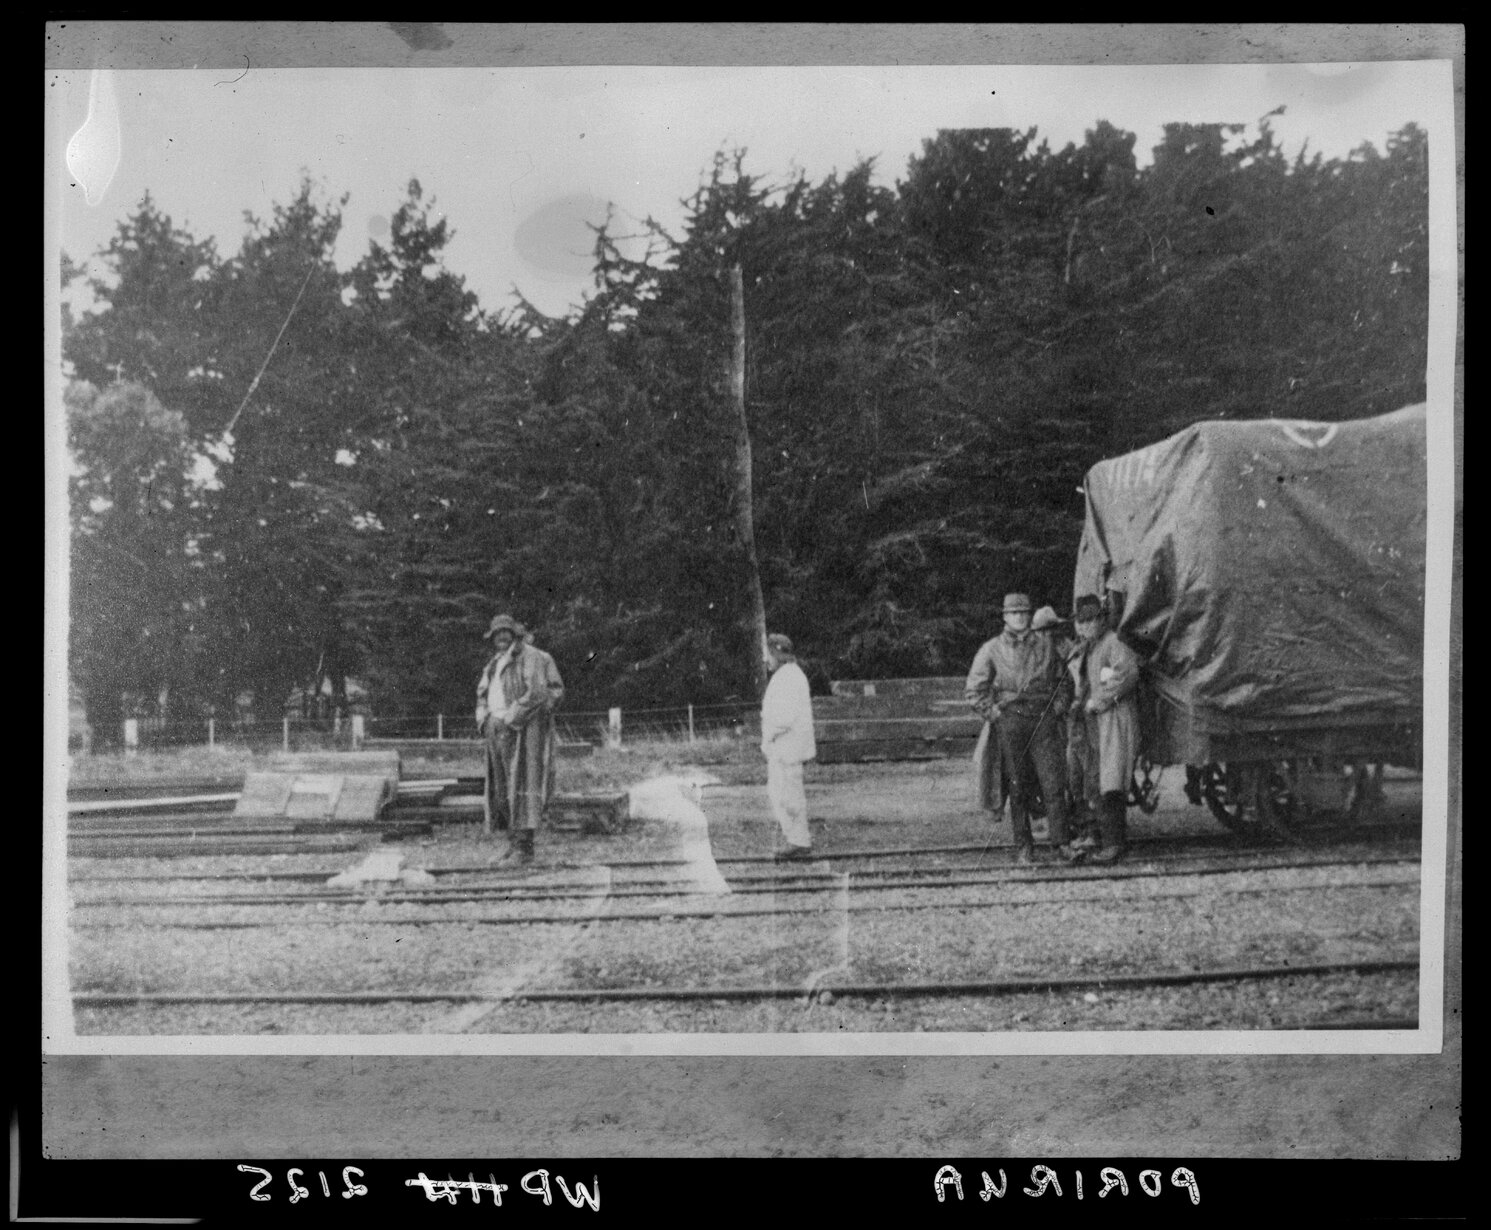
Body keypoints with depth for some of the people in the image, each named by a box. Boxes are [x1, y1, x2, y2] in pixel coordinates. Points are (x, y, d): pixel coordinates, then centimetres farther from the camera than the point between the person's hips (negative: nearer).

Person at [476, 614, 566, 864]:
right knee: (503, 787, 7)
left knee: (521, 784, -12)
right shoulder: (496, 663, 18)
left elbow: (538, 693, -19)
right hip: (499, 732, 9)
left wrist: (510, 718, -18)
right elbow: (483, 692, 24)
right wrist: (483, 719, 5)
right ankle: (514, 843, 12)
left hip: (524, 730, -9)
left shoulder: (531, 658, -8)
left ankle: (524, 848, -14)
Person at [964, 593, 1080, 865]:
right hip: (1009, 720, -1)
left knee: (1054, 784, -5)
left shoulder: (1045, 644, 9)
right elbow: (973, 690, 3)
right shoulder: (991, 649, 3)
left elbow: (1063, 680, 20)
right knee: (1017, 789, 1)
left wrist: (1057, 708, 7)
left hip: (1043, 720, 1)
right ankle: (1023, 847, 8)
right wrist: (995, 715, -3)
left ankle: (1061, 842, 0)